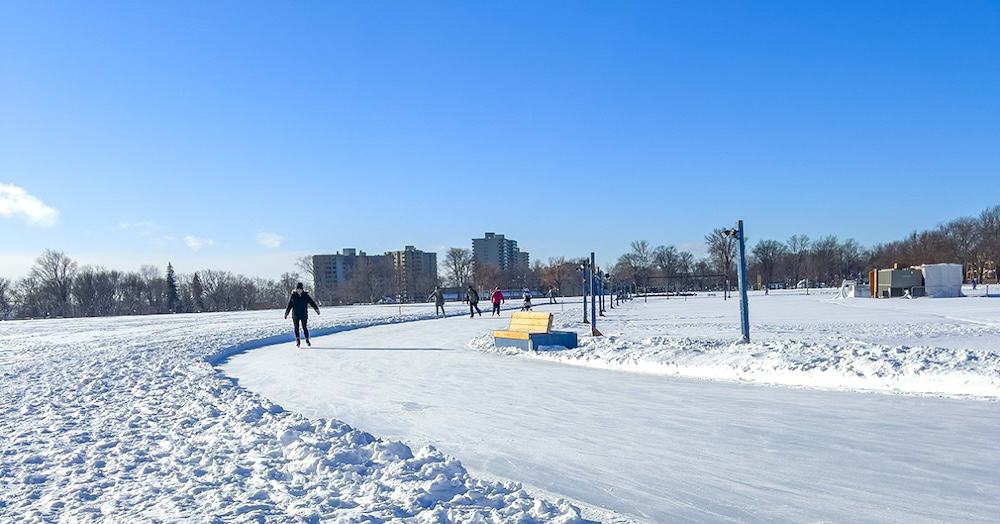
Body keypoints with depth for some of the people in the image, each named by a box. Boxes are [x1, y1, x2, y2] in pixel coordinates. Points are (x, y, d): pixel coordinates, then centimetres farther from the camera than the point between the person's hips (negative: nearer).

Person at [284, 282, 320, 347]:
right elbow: (289, 305, 8)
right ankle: (298, 340, 0)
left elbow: (312, 302, 0)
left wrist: (316, 309, -10)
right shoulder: (293, 296, 2)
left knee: (305, 328, 3)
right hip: (295, 316, 0)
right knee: (296, 328, -3)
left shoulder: (306, 296, 1)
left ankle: (307, 340, 15)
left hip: (304, 315, 0)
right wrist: (286, 313, 10)